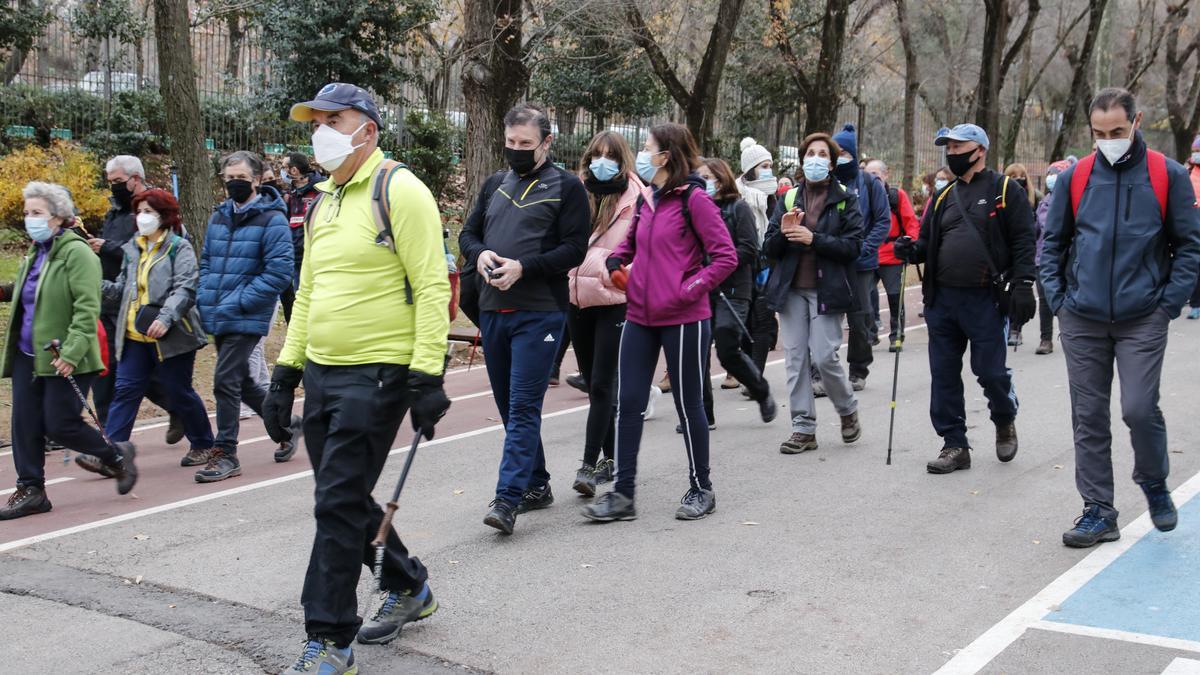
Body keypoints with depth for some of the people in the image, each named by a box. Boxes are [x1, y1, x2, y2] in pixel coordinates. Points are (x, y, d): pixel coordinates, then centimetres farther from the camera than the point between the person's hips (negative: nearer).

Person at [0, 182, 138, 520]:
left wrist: (71, 353, -26)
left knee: (59, 425, -5)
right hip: (28, 357, 8)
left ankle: (117, 457, 18)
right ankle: (30, 490, 13)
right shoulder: (35, 254, 15)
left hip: (65, 361, -8)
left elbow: (87, 308, -20)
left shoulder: (76, 253, -13)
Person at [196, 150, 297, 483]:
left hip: (246, 318, -8)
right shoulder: (219, 217, 12)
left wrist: (238, 302, -19)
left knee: (225, 381, -9)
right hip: (218, 318, 8)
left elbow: (279, 273, -16)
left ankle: (225, 453, 2)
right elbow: (206, 260, 22)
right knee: (241, 381, 16)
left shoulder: (271, 220, -10)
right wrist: (204, 296, 5)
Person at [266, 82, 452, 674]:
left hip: (376, 375, -8)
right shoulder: (323, 202, 16)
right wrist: (285, 374, 17)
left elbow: (432, 287, -16)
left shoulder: (399, 191, -10)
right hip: (322, 373, 8)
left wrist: (427, 375, -21)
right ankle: (407, 588, 36)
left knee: (339, 505, -7)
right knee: (347, 500, 16)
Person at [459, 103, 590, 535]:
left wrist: (523, 267, -19)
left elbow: (575, 248, -9)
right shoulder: (495, 185, 17)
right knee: (510, 406, 13)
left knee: (523, 408, -11)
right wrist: (480, 254, -5)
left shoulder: (566, 186, -1)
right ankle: (536, 485, 26)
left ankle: (508, 499, -13)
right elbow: (468, 234, 19)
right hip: (493, 310, 7)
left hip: (539, 312, -7)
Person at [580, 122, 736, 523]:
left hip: (683, 320, -7)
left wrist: (688, 290, -17)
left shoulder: (693, 198, -10)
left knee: (688, 403, 5)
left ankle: (701, 490, 21)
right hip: (640, 317, 7)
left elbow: (725, 256, -13)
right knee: (627, 402, 3)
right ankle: (622, 494, 10)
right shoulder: (647, 201, 12)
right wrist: (615, 264, 8)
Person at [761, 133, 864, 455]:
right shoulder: (788, 199, 12)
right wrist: (783, 233, -12)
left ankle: (848, 410, 17)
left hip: (826, 290, -3)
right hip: (792, 290, 4)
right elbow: (769, 249, 10)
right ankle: (803, 428, 9)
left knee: (823, 357, -10)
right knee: (796, 358, 2)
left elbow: (853, 246, -8)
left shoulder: (845, 200, 3)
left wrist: (813, 239, -17)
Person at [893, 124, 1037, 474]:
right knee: (944, 373, 5)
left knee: (990, 371, -2)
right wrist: (912, 250, 0)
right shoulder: (944, 198, 16)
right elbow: (928, 242, 22)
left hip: (986, 300, -6)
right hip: (943, 299, 6)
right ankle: (954, 445, 14)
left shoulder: (1005, 190, -1)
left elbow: (1023, 241, -6)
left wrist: (1022, 285, -15)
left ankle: (1005, 422, 29)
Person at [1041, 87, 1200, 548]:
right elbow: (1053, 242, 12)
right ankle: (1098, 512, 16)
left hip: (1143, 320, -2)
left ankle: (1155, 484, 22)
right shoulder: (1074, 178, 3)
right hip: (1082, 320, 2)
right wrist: (1057, 298, 3)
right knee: (1088, 417, 5)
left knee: (1139, 409, -9)